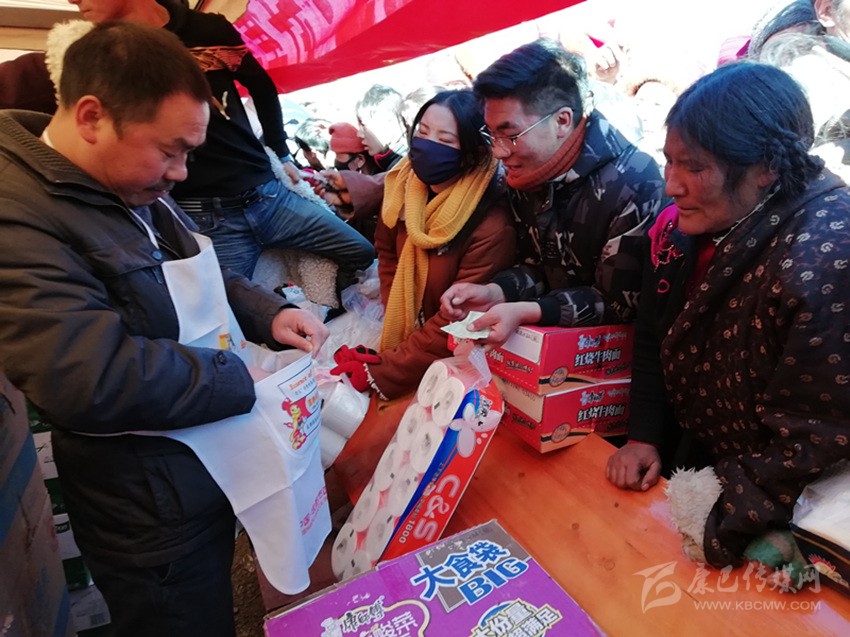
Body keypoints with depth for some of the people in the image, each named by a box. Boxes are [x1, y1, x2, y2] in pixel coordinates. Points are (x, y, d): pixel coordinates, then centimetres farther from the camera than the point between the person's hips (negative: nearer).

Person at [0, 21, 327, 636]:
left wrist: (268, 314, -3)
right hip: (154, 513, -8)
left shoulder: (137, 189, 6)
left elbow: (198, 277, 15)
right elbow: (92, 381, -35)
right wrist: (241, 378, -23)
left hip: (216, 462, 9)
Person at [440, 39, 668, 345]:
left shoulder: (634, 186, -21)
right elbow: (537, 266, 6)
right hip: (546, 336, 5)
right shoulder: (527, 173, -2)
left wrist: (524, 312, -28)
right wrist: (495, 292, -13)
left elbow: (621, 305, -17)